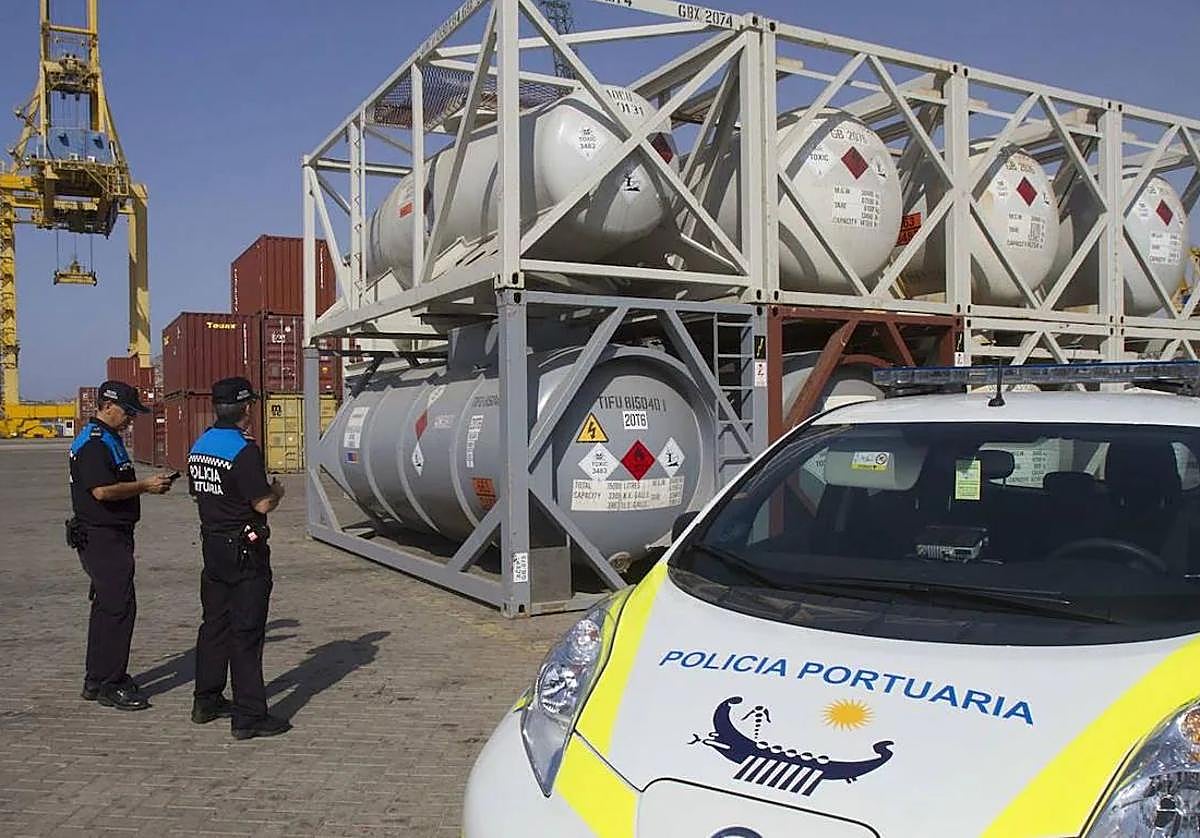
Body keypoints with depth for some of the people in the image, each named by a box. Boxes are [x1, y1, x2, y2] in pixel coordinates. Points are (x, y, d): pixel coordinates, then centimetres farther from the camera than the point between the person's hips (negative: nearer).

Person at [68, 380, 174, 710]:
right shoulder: (93, 443, -16)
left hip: (113, 535, 11)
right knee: (119, 606, -10)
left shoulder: (110, 440, 18)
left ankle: (96, 680, 25)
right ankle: (110, 685, -3)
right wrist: (144, 486, -17)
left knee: (107, 606, 16)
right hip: (101, 536, -11)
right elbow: (102, 490, -25)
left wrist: (148, 484, 11)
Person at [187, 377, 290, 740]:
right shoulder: (244, 450, -18)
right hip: (245, 550, -8)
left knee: (214, 624, 18)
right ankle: (249, 716, 0)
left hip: (212, 545, 8)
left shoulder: (199, 446, 8)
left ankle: (207, 701, 29)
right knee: (246, 631, -4)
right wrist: (278, 491, 1)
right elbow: (263, 504, -20)